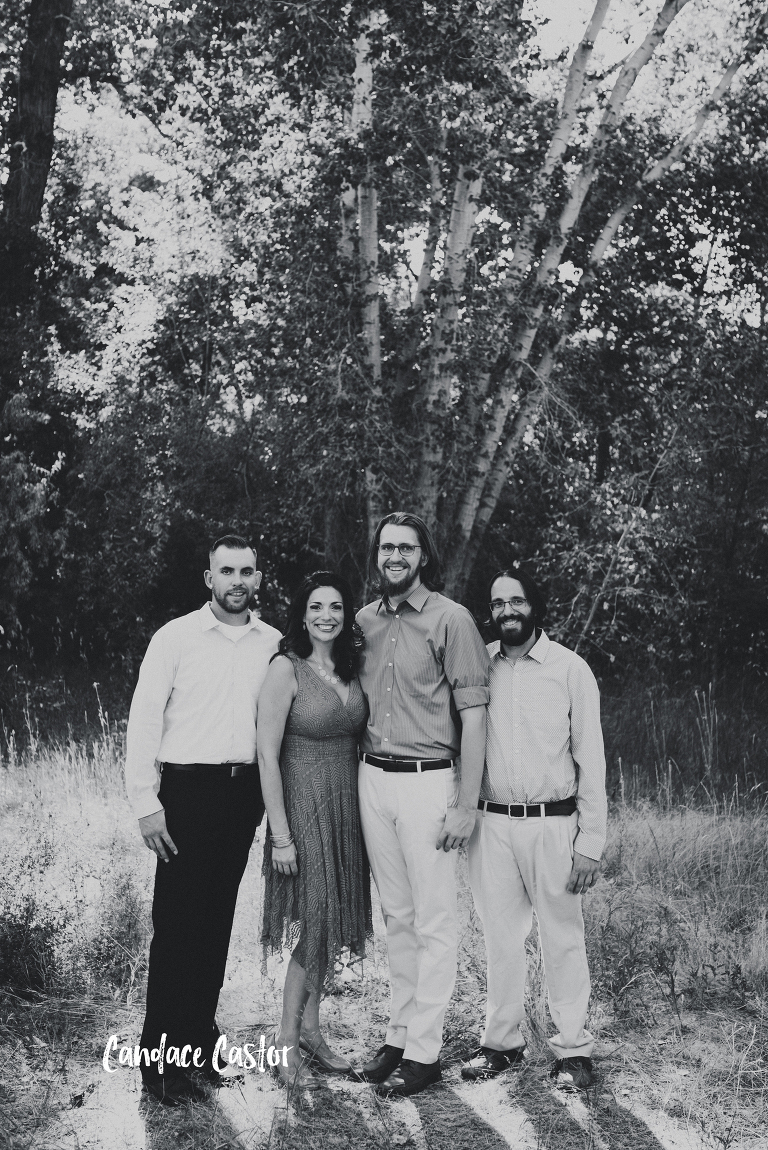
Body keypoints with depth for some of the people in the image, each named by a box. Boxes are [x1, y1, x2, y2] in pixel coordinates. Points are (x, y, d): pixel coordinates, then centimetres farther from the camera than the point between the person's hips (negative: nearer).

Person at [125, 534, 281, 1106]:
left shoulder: (273, 643, 6)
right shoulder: (176, 636, -4)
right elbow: (144, 720, -5)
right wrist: (146, 802, -10)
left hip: (246, 791, 4)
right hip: (188, 790, -4)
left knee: (218, 919, 12)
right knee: (177, 923, -2)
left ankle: (200, 1037, 26)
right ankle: (162, 1054, 9)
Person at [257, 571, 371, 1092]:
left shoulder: (350, 669, 7)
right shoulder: (287, 669, -12)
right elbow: (267, 755, -14)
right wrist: (281, 835, -16)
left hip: (347, 808, 6)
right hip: (304, 806, -6)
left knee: (334, 921, 11)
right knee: (314, 922, -4)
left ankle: (311, 1031, 25)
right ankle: (287, 1041, 12)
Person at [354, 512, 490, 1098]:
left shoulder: (451, 619, -7)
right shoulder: (365, 621, 10)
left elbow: (473, 715, -9)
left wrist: (466, 804, -13)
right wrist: (357, 777, 8)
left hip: (427, 781, -5)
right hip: (373, 779, 5)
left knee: (434, 921, 1)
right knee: (398, 917, 14)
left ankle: (424, 1049, 10)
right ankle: (399, 1035, 23)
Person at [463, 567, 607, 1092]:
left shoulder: (570, 669, -2)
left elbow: (591, 759, -2)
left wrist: (591, 841, -6)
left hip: (552, 823, -2)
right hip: (491, 824, 2)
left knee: (563, 937, 5)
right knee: (500, 937, 11)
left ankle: (574, 1048, 19)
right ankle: (503, 1043, 24)